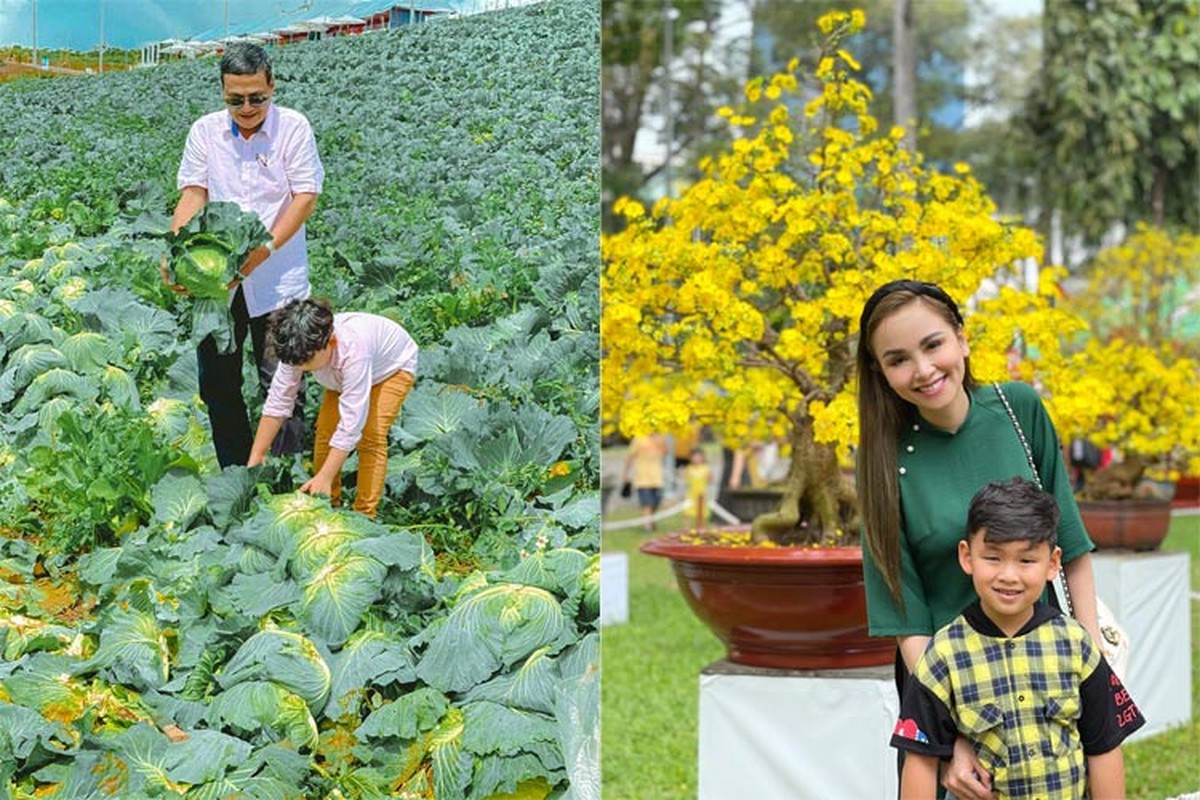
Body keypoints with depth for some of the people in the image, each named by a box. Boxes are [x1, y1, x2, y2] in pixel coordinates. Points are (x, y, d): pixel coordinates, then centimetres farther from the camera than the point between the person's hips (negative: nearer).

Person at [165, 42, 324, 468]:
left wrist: (264, 250, -19)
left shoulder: (293, 127, -5)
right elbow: (193, 194, 3)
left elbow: (306, 197, -9)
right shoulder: (204, 131, 5)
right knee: (217, 384, 9)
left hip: (276, 279, -4)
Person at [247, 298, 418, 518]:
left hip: (393, 366, -6)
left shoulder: (353, 351, -47)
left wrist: (325, 477, -45)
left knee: (372, 436, -21)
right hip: (344, 374, 6)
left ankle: (364, 514, -15)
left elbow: (351, 421, -45)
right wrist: (255, 457, -26)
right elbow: (278, 403, -24)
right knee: (325, 431, -4)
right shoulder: (298, 350, -31)